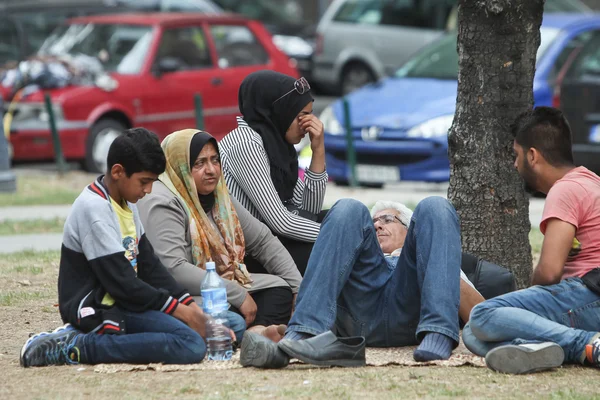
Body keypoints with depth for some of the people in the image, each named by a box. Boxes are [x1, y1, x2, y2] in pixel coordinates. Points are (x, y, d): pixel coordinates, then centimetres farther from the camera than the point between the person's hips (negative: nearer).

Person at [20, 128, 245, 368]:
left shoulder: (126, 203, 13)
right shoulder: (94, 208, -17)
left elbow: (149, 266, 15)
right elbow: (120, 282, -19)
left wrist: (188, 303, 1)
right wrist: (177, 309, -14)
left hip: (127, 302, 10)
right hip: (99, 310, -10)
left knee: (235, 324, 4)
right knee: (191, 346, -31)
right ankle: (75, 347, -22)